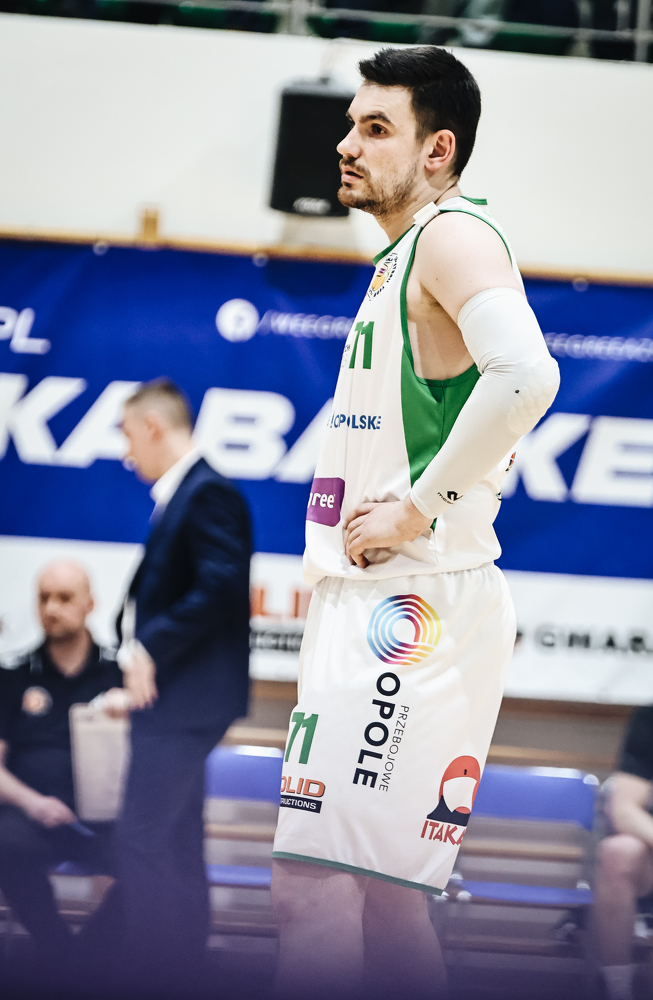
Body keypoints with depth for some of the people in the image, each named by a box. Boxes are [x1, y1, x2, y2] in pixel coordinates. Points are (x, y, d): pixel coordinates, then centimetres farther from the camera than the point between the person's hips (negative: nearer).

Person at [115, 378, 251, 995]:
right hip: (172, 702, 11)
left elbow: (221, 588, -24)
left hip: (185, 701, -11)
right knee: (176, 847, 14)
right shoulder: (180, 495, 17)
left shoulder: (207, 493, -13)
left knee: (143, 841, -12)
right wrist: (137, 652, 4)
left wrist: (150, 649, -18)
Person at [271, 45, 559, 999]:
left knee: (314, 886, -16)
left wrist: (421, 508, -21)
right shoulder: (400, 255, 21)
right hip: (367, 598, 10)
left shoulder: (455, 232, -10)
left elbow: (526, 377, -28)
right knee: (382, 894, 11)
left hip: (413, 596, -10)